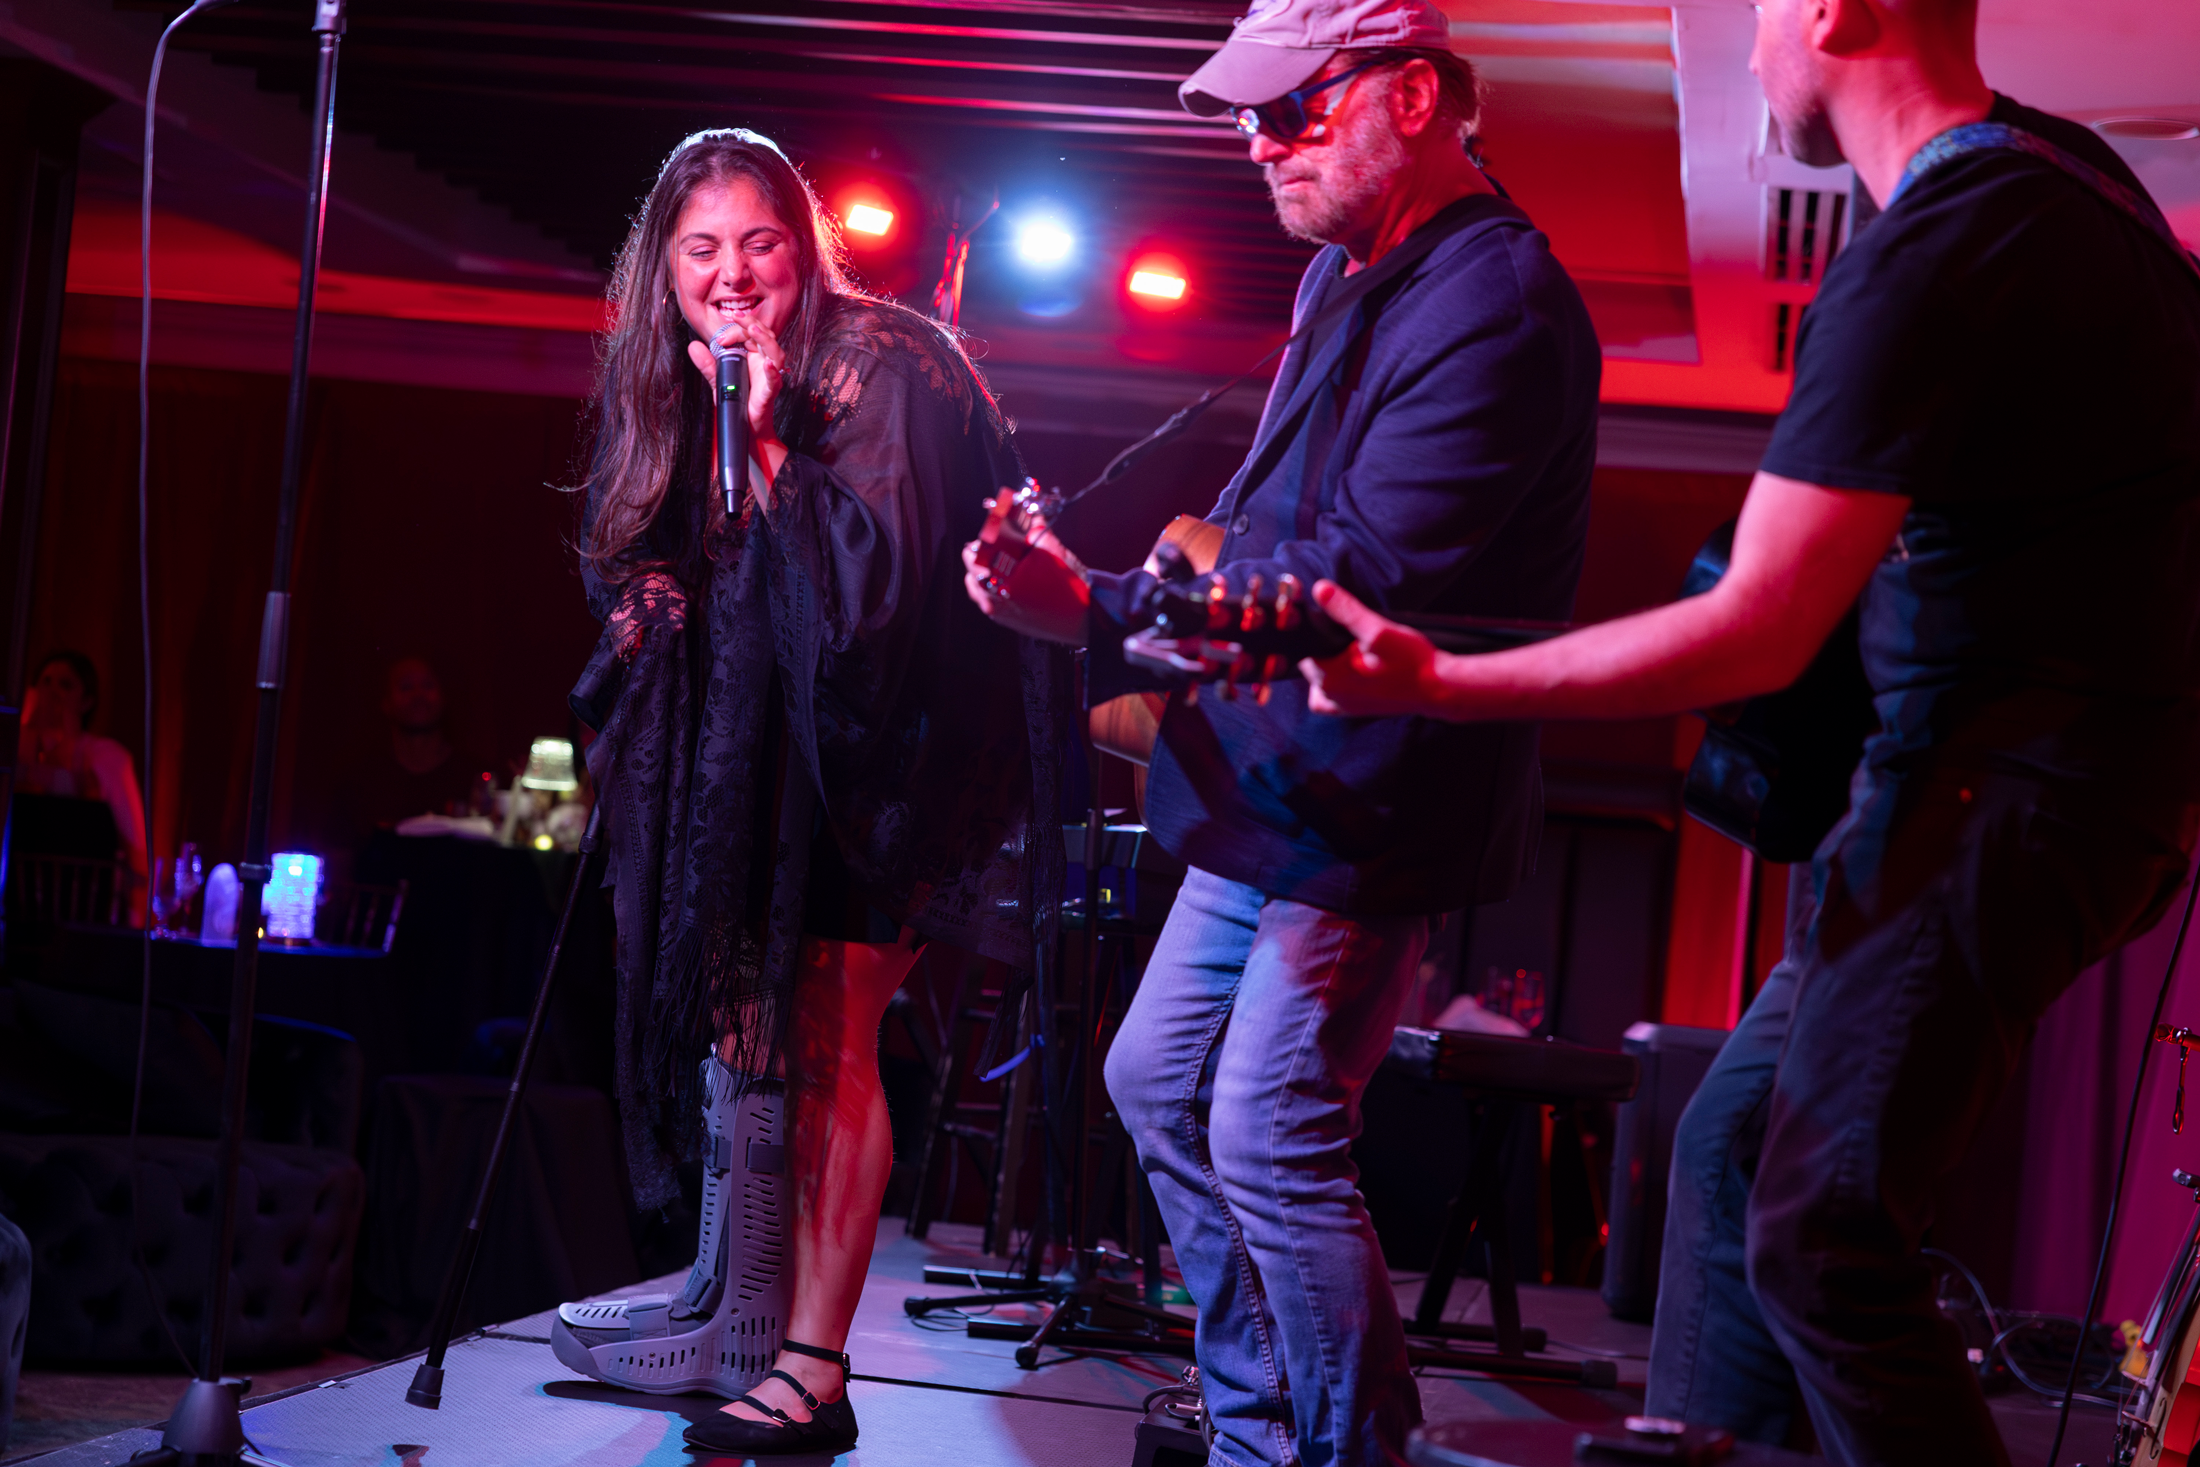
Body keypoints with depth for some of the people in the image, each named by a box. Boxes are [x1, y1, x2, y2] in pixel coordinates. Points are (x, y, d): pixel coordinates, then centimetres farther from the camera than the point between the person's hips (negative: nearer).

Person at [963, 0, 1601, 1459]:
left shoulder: (1496, 306, -21)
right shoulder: (1344, 276, 13)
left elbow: (1360, 575, -28)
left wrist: (1100, 612, -28)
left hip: (1368, 810, -11)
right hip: (1270, 790, 11)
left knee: (1271, 1135, -11)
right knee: (1159, 1084, 16)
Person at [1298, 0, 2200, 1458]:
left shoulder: (1926, 262, -21)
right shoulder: (2061, 167, 9)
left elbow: (1754, 637, -22)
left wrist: (1436, 683, -16)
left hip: (2011, 787, -10)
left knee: (1822, 1230, -12)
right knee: (1737, 1133, 15)